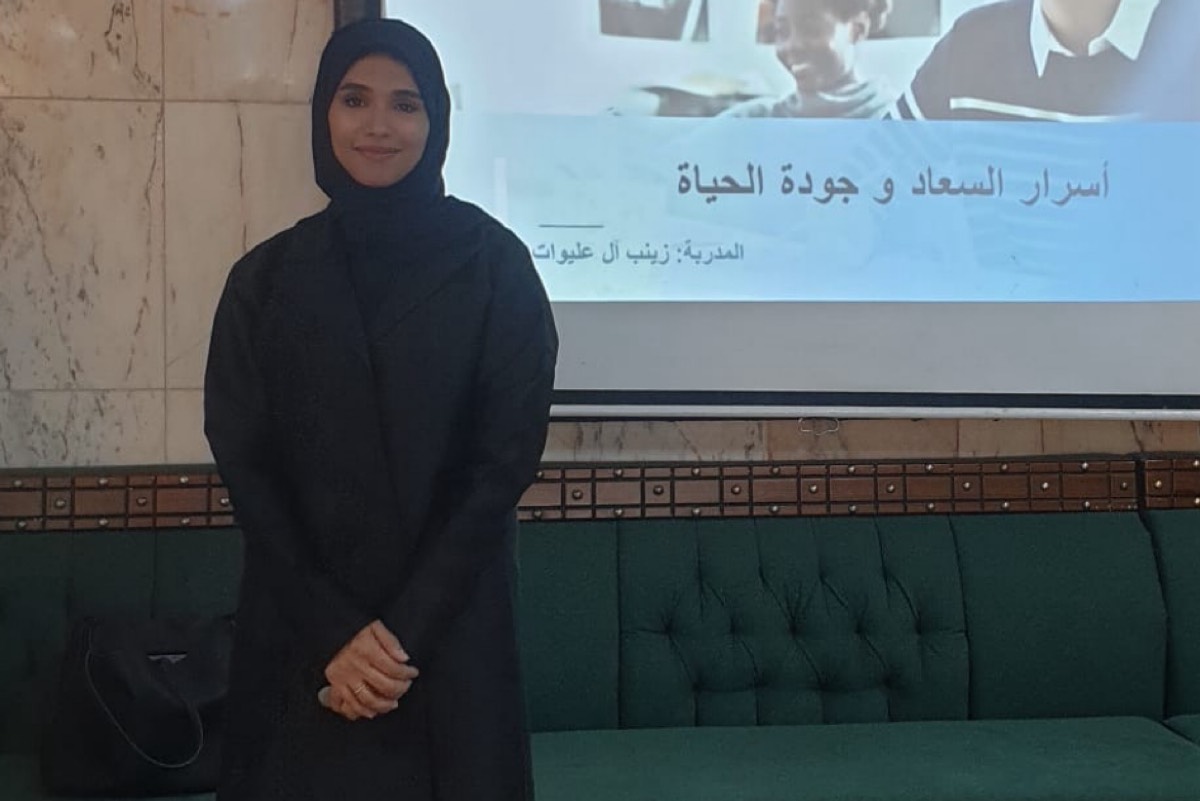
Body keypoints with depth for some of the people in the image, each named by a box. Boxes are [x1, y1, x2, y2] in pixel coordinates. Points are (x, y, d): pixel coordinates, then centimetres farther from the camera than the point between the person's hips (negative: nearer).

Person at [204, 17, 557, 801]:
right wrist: (330, 633, -10)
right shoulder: (267, 276, 2)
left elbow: (506, 458, -8)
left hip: (451, 631, -1)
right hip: (297, 632, 2)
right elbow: (245, 463, -1)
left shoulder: (494, 265, -4)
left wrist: (405, 630, -13)